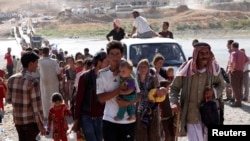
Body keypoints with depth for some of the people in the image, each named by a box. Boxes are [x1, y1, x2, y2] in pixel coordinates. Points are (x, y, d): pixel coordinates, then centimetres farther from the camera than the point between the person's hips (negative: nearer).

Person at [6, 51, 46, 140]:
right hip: (31, 121, -6)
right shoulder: (33, 82, -20)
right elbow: (36, 106, -18)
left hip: (17, 120, 6)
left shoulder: (12, 79, 0)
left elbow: (8, 100, 8)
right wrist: (40, 125, -10)